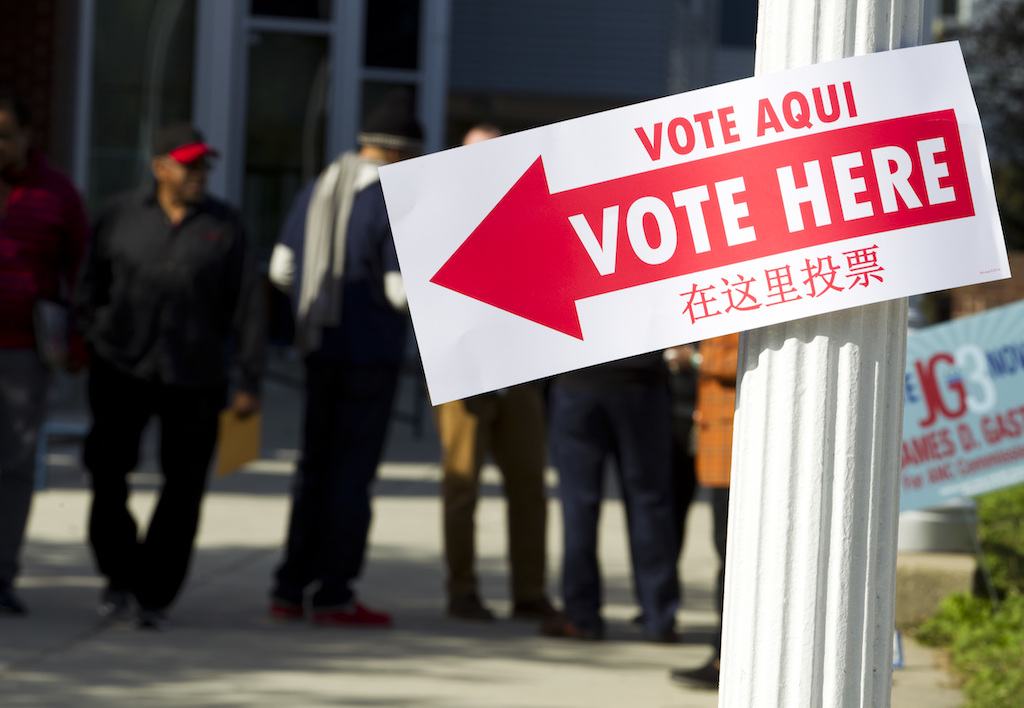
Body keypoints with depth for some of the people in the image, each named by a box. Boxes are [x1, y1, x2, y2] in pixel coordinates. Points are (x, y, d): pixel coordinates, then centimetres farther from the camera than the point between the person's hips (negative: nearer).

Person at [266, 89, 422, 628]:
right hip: (371, 352, -6)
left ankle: (290, 588, 15)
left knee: (315, 464, 14)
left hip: (319, 346, 6)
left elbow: (282, 268, 11)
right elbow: (403, 289, -18)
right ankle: (334, 595, 2)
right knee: (352, 470, -1)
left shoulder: (317, 191, 7)